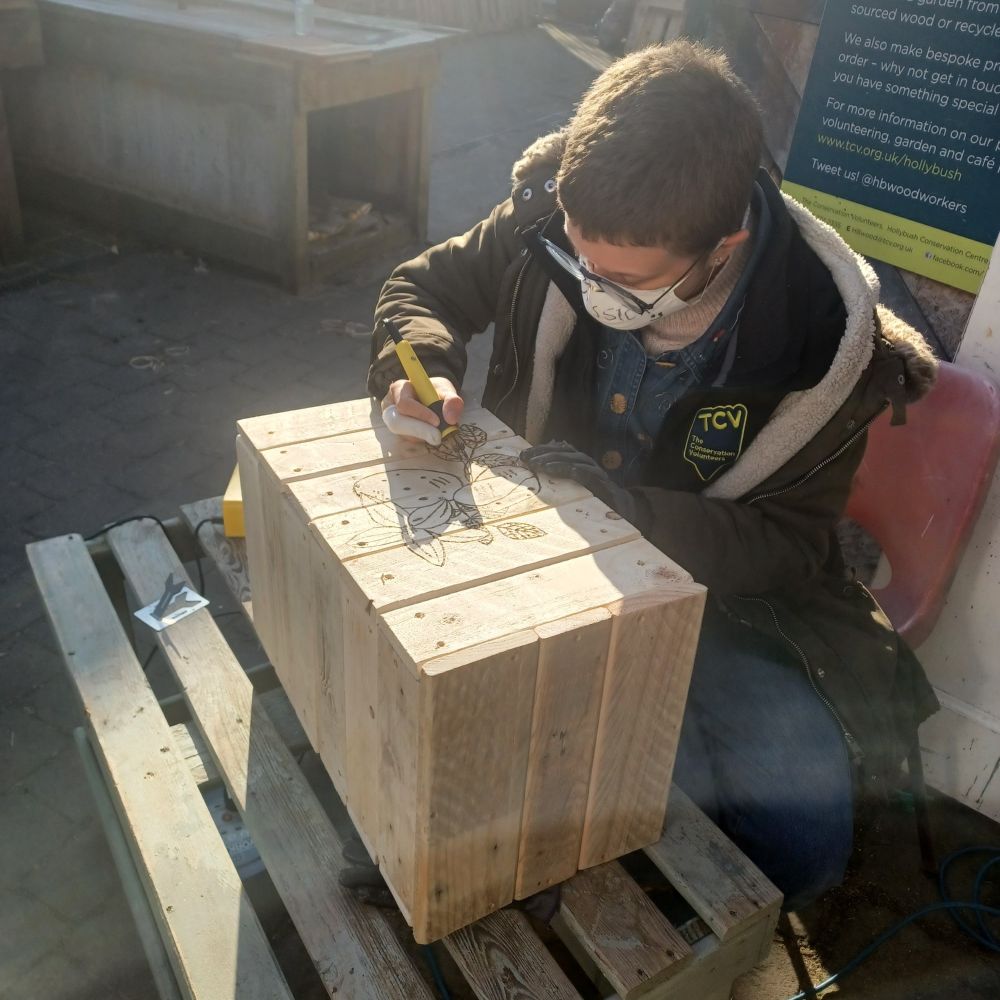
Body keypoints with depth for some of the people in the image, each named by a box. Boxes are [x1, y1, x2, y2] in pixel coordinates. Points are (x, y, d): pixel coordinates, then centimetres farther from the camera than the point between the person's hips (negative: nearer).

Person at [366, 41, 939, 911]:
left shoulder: (826, 343, -22)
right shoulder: (555, 216, -17)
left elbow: (786, 547, -14)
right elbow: (426, 285, 1)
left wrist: (627, 507, -32)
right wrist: (422, 366, -23)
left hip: (719, 590, -1)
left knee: (802, 841, -17)